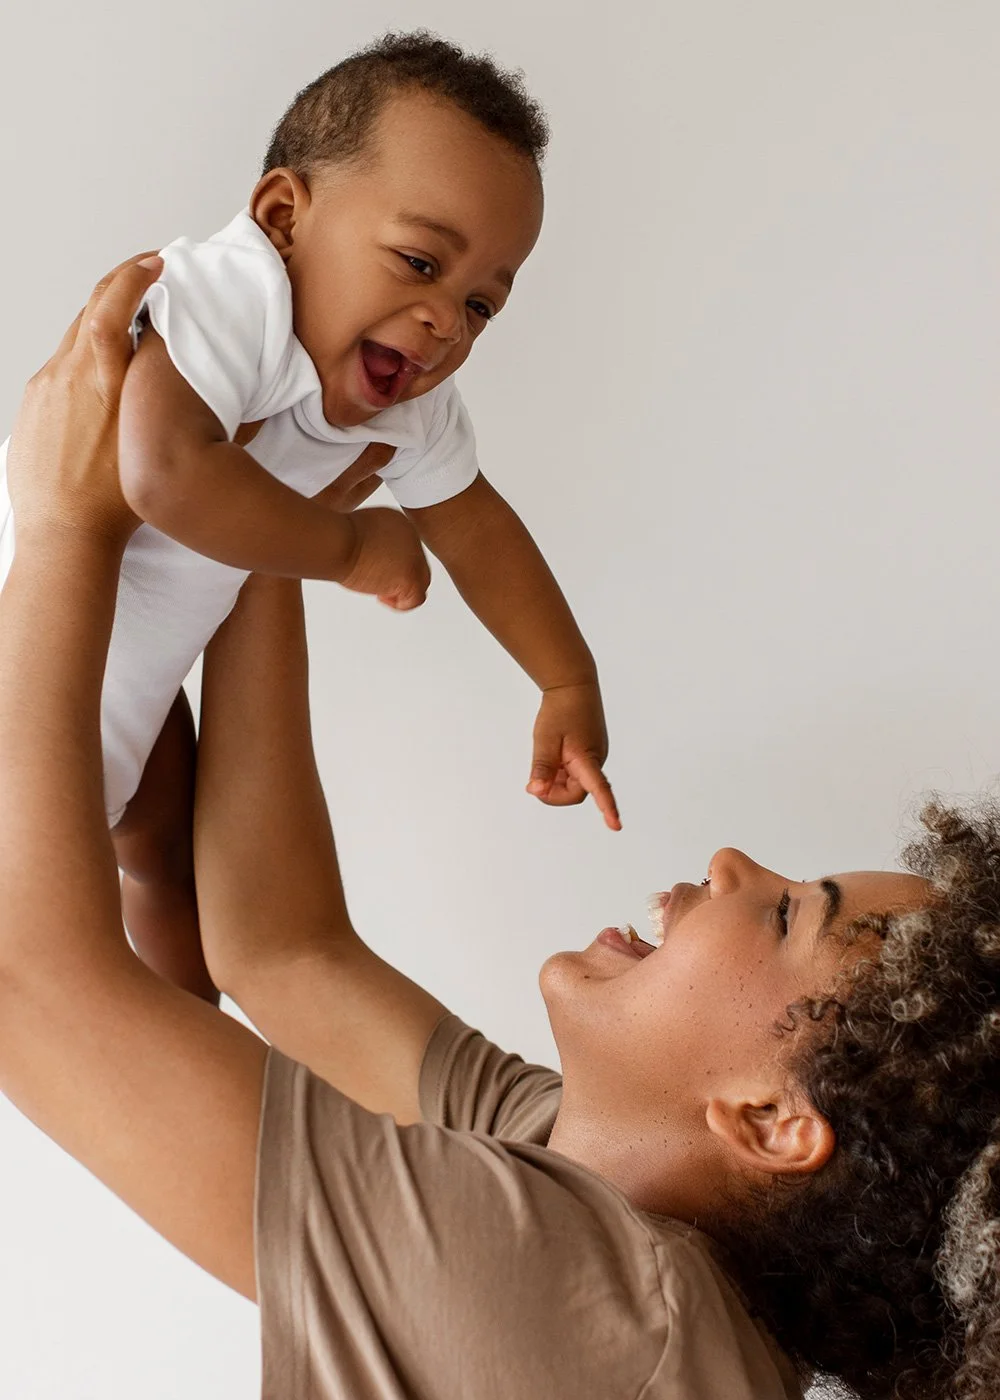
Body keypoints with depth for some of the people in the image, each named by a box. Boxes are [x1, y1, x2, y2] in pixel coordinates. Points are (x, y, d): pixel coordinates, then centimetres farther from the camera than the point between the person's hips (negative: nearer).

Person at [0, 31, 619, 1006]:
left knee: (166, 840, 26)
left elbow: (469, 521, 9)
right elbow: (160, 468, -52)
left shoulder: (409, 403, -7)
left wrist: (569, 685, 6)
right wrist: (351, 548, -36)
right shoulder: (231, 293, -36)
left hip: (129, 682, 9)